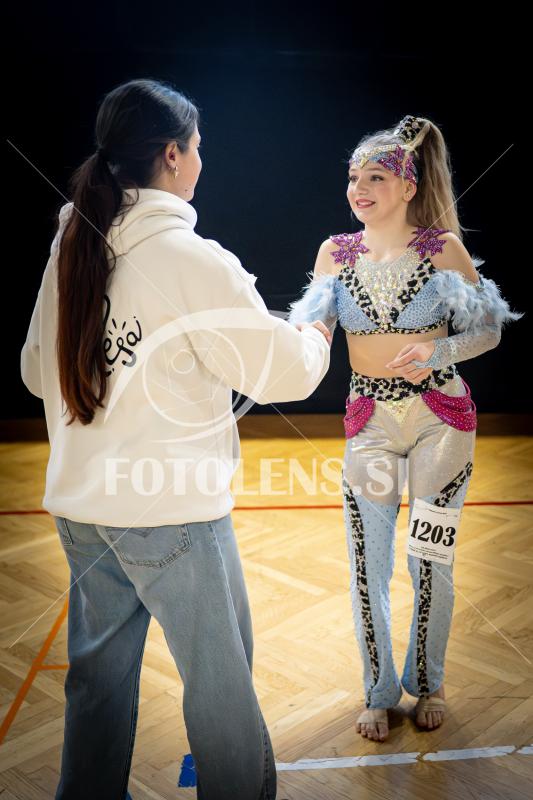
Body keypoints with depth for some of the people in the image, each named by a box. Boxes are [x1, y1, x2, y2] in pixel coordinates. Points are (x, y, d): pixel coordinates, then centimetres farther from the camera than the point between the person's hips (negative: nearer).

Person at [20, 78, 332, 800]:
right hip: (173, 510, -7)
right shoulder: (196, 261, -16)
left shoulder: (68, 250, 4)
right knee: (220, 677, 11)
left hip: (80, 503, 7)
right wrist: (319, 333, 10)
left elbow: (36, 370, 13)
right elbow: (284, 374, -11)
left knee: (99, 667, 22)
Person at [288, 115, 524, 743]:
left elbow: (489, 330, 0)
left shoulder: (443, 246, -4)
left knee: (431, 561, 8)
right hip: (369, 420, 2)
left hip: (440, 417, -1)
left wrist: (438, 350, -18)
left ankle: (426, 683, 33)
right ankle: (379, 692, 28)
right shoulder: (336, 251, 2)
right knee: (368, 567, 5)